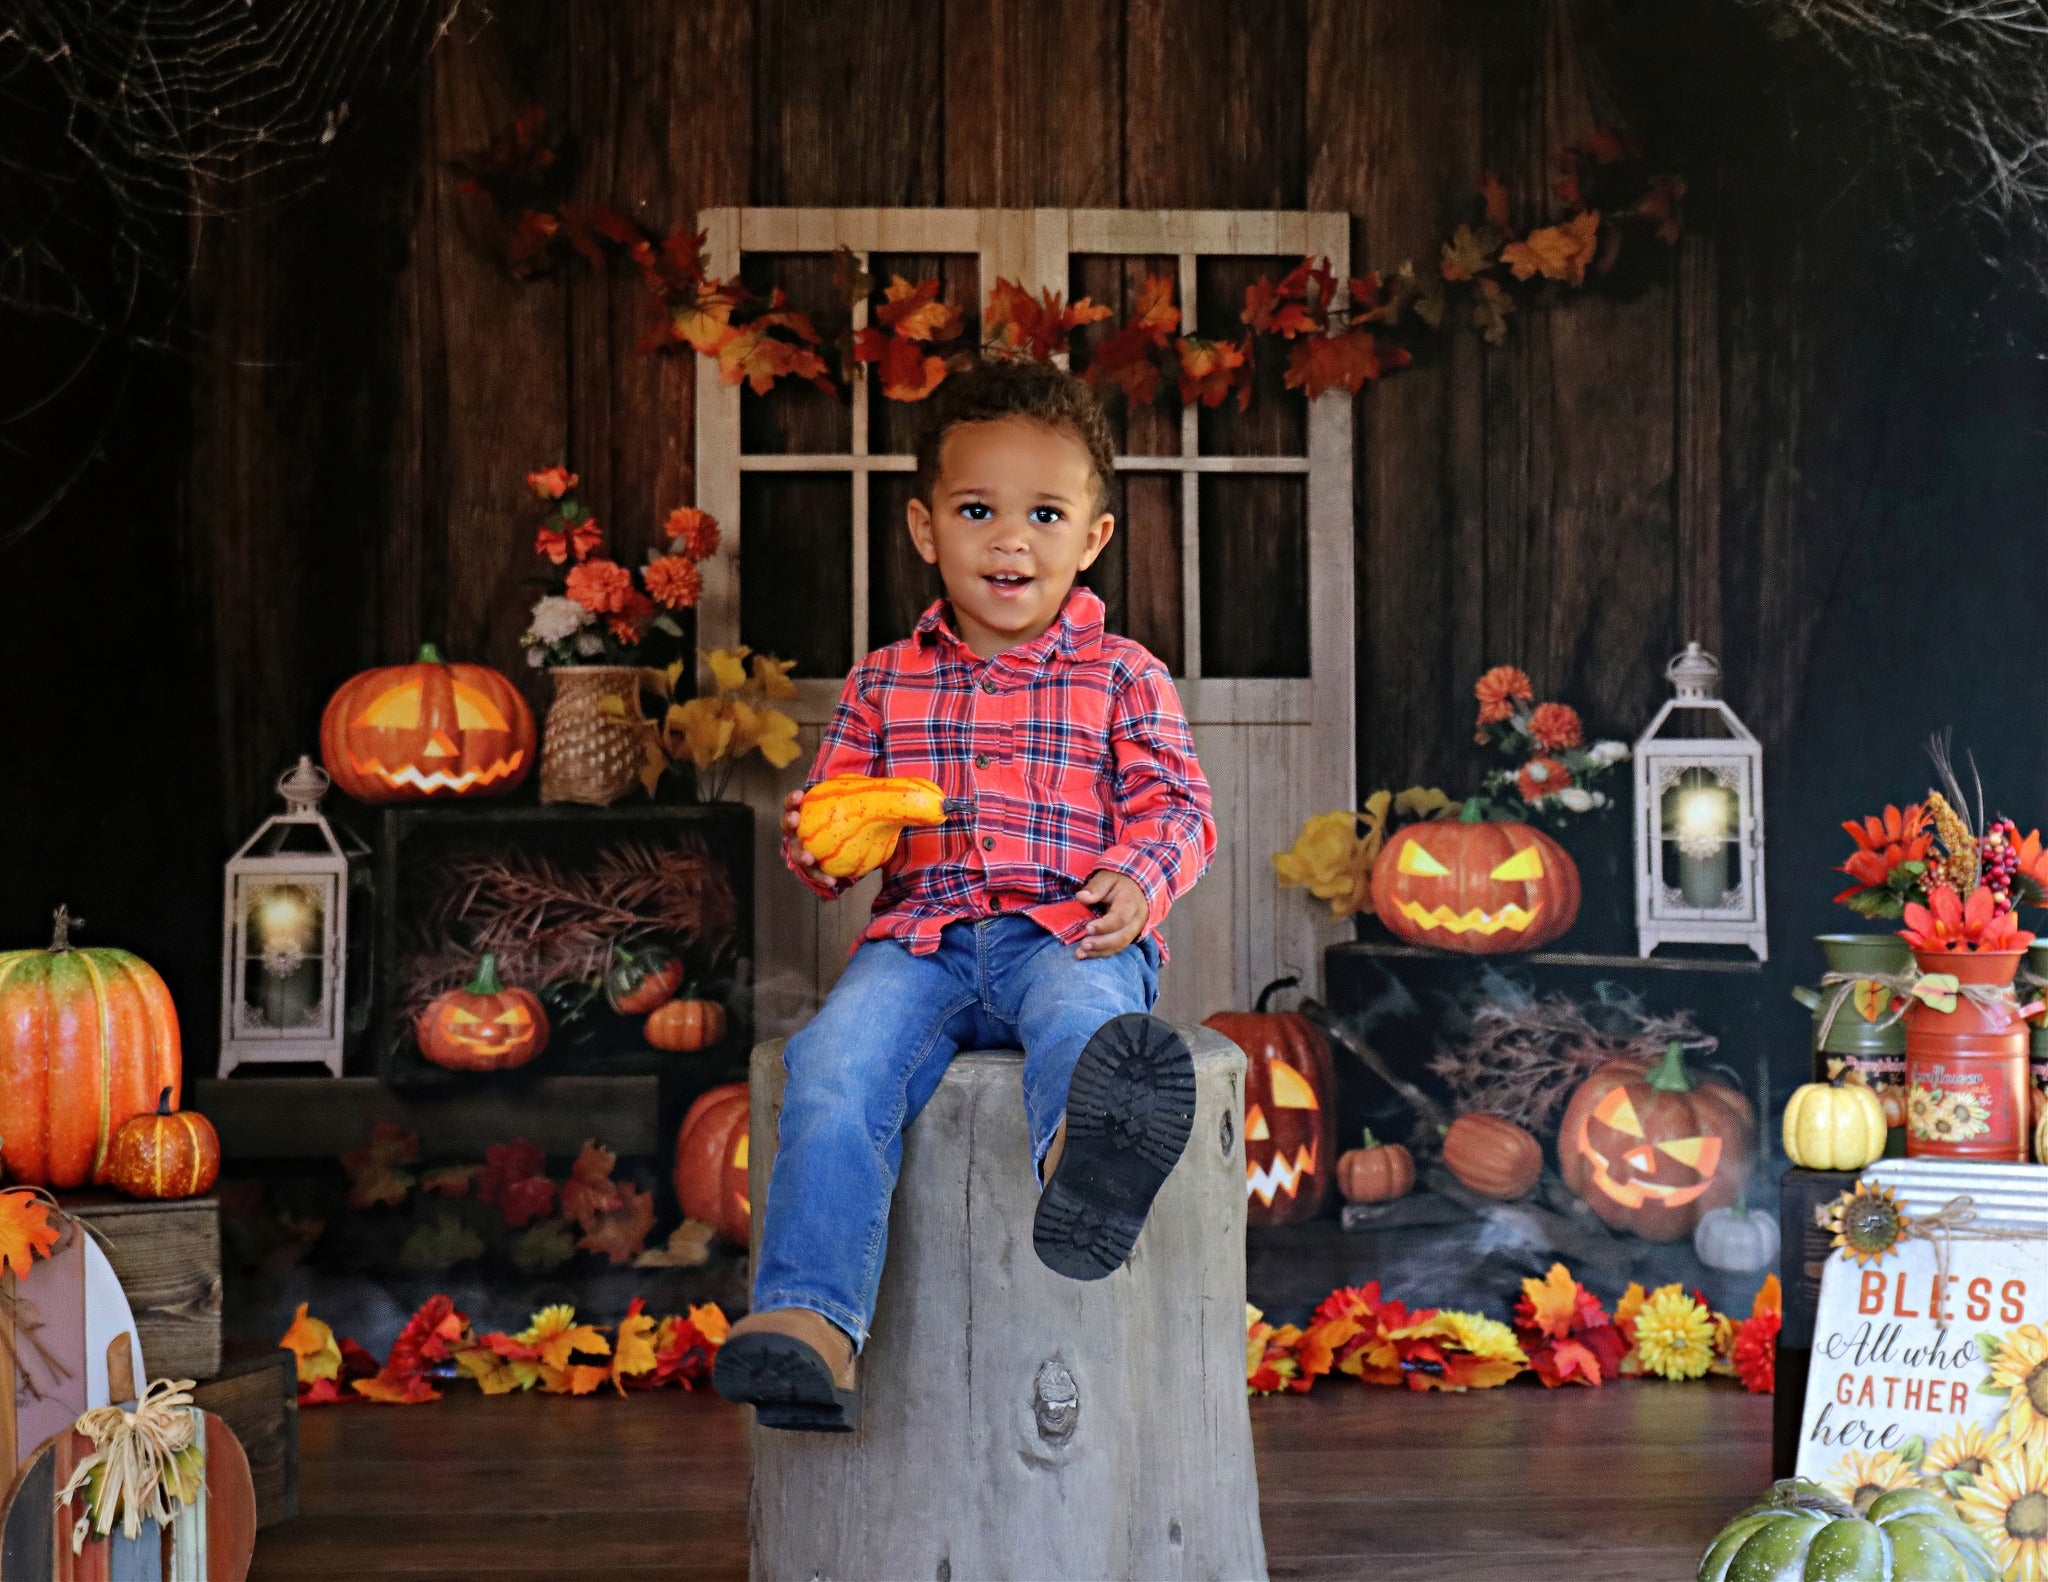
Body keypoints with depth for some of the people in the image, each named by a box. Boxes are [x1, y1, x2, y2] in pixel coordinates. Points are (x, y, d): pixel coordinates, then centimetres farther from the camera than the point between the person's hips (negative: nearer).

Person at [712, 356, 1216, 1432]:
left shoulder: (1122, 677, 14)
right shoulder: (884, 684, 20)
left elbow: (1176, 806, 7)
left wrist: (1139, 879, -16)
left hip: (1068, 931, -2)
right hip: (920, 937, 3)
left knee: (1082, 1015, -40)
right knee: (833, 1062, -30)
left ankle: (1081, 1176, -77)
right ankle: (808, 1316, -39)